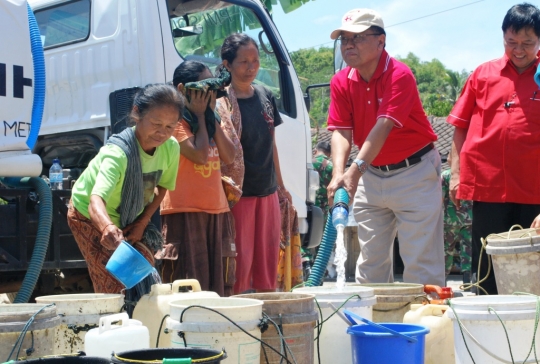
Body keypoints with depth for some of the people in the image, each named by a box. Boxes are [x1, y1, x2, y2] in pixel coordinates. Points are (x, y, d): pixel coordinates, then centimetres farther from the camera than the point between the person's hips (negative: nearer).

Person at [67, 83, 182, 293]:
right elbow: (95, 200, -53)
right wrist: (108, 228, -73)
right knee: (115, 286, -15)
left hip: (131, 219, 6)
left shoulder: (171, 148, -19)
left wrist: (142, 223, -10)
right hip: (90, 217, -6)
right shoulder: (118, 153, -38)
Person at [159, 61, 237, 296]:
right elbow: (199, 155, -19)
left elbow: (229, 157, 5)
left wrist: (211, 115, 1)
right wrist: (200, 114, -7)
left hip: (217, 209, 7)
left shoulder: (211, 119, 17)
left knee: (219, 282, 6)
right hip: (185, 211, -7)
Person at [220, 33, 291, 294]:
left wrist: (280, 185, 18)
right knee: (240, 262, -4)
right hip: (239, 193, -6)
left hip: (267, 192, 6)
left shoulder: (265, 96, 8)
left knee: (268, 260, 11)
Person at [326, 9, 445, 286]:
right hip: (371, 176, 6)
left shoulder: (399, 75, -19)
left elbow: (383, 127, -28)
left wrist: (355, 170, -38)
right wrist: (339, 174, -26)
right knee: (370, 262, 9)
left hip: (414, 172, -6)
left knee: (421, 261, -6)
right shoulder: (341, 82, -1)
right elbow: (341, 131, -8)